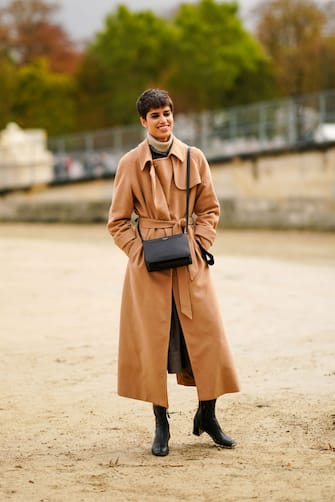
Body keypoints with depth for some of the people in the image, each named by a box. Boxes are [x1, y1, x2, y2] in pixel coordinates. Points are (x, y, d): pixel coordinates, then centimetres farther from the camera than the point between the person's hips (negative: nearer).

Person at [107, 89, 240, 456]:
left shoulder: (194, 158, 4)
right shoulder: (130, 163, -1)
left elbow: (209, 209, 12)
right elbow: (117, 221, 4)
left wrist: (201, 244, 0)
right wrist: (140, 253, -5)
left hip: (190, 260, 2)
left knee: (206, 333, 0)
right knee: (153, 339, 0)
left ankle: (206, 416, 18)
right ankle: (161, 425, 12)